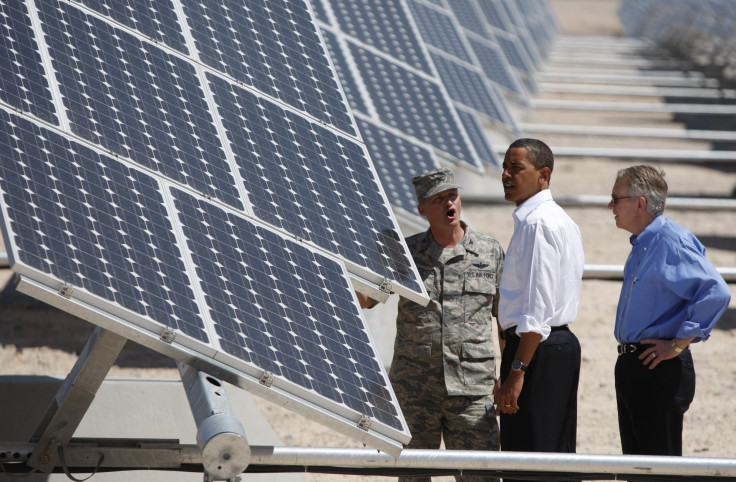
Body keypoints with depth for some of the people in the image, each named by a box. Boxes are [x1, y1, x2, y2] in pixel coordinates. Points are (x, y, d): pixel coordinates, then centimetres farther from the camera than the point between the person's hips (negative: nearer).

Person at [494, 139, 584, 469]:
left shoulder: (538, 224, -15)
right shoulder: (560, 220, 18)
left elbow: (538, 308, -21)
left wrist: (516, 371, -24)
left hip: (538, 351, -11)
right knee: (558, 455, 12)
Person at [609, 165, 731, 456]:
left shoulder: (672, 242, -17)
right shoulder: (642, 244, 14)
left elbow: (716, 292, -26)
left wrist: (679, 343, -20)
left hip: (660, 372, -10)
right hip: (631, 365, 10)